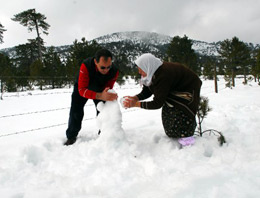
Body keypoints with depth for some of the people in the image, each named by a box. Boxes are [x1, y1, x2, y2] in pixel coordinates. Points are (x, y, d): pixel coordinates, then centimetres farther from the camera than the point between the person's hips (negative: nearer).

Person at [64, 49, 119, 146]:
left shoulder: (114, 71, -33)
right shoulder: (86, 66, -44)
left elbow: (108, 88, -21)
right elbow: (82, 90, -47)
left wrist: (111, 96, -45)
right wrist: (101, 96, -63)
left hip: (100, 89, 3)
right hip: (82, 88, -2)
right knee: (76, 111, -7)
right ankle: (71, 137, 10)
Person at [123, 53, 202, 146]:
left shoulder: (163, 76, -38)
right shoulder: (153, 72, -13)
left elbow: (157, 103, -32)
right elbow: (146, 92, -6)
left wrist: (136, 104, -30)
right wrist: (134, 98, -25)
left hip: (189, 89, -8)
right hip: (177, 88, 8)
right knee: (167, 111, 1)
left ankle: (186, 135, -1)